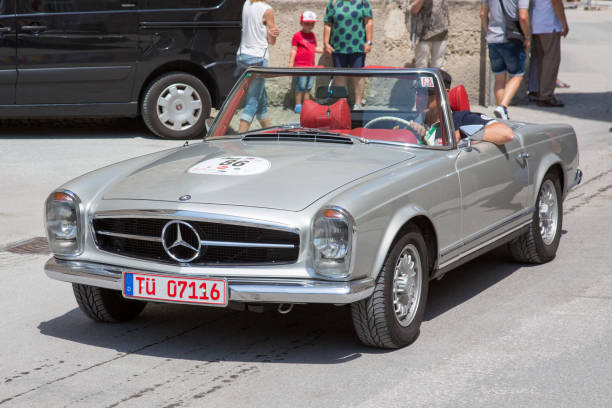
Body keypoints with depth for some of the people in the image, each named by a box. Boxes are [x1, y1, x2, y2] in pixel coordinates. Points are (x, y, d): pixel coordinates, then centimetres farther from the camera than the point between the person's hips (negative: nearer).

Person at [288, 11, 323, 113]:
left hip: (311, 66, 7)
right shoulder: (297, 36, -6)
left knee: (308, 88, 11)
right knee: (300, 87, -6)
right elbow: (293, 50, -7)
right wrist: (291, 63, -11)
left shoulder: (313, 35, 14)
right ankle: (298, 105, 2)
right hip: (300, 66, -7)